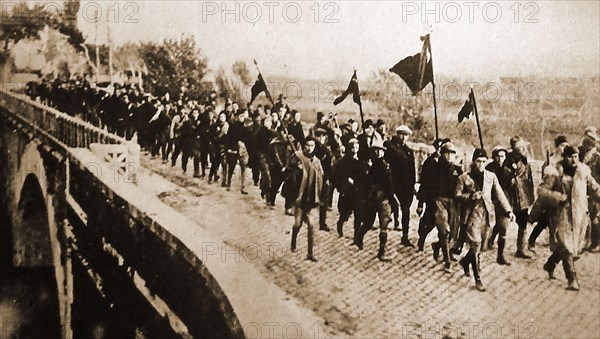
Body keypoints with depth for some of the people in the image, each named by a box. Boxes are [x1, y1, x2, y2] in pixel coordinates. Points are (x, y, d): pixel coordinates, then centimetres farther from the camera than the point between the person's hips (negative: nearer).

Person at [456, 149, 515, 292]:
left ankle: (465, 261, 40)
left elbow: (499, 194, 6)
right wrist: (471, 196, -16)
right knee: (475, 245, -9)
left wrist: (509, 211, -4)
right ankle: (477, 279, -3)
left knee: (478, 244, 10)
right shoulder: (464, 177, 0)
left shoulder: (491, 176, 8)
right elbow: (457, 195, 1)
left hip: (487, 214, 4)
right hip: (472, 214, -3)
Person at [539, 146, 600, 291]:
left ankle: (550, 265, 35)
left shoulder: (584, 172, 4)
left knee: (575, 245, 13)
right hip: (561, 214, -4)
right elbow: (542, 190, -7)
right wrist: (558, 197, -19)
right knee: (565, 247, -7)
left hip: (579, 215, 5)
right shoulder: (555, 173, -7)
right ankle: (572, 279, 0)